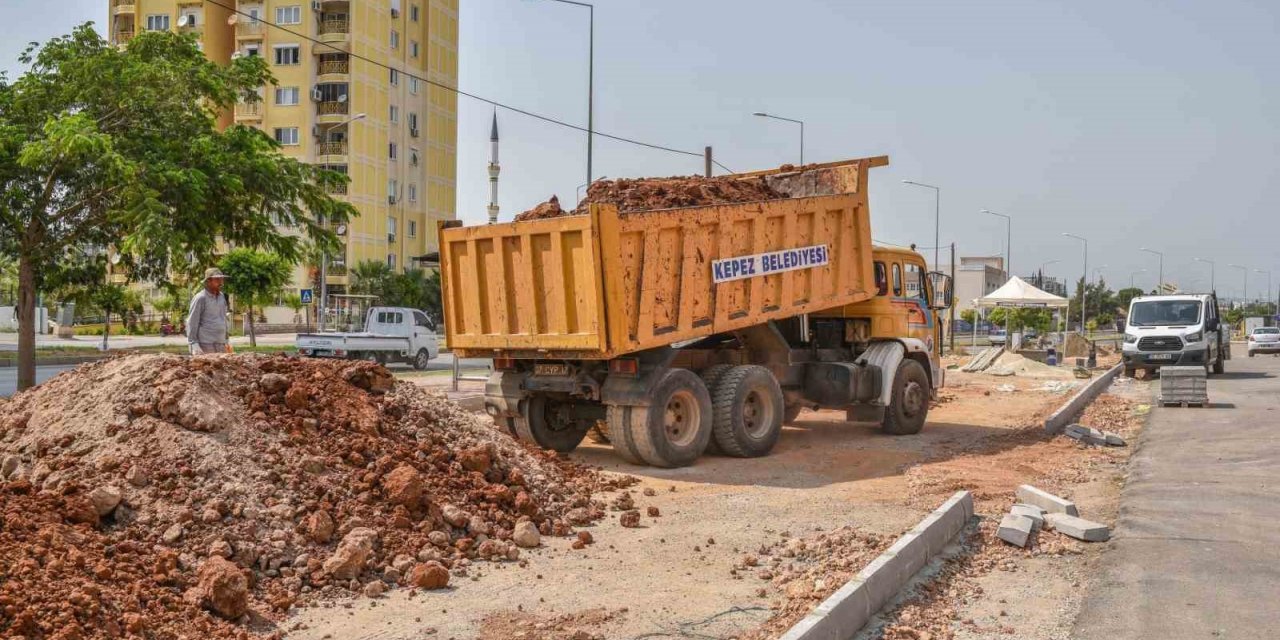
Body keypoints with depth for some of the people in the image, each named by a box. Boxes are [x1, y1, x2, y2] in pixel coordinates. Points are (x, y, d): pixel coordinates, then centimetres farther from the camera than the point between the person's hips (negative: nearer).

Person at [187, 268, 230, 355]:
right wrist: (194, 344, -13)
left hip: (221, 345, 7)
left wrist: (226, 340, 17)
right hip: (206, 345, -7)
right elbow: (191, 323, -7)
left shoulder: (222, 296, 14)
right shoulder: (200, 298, -6)